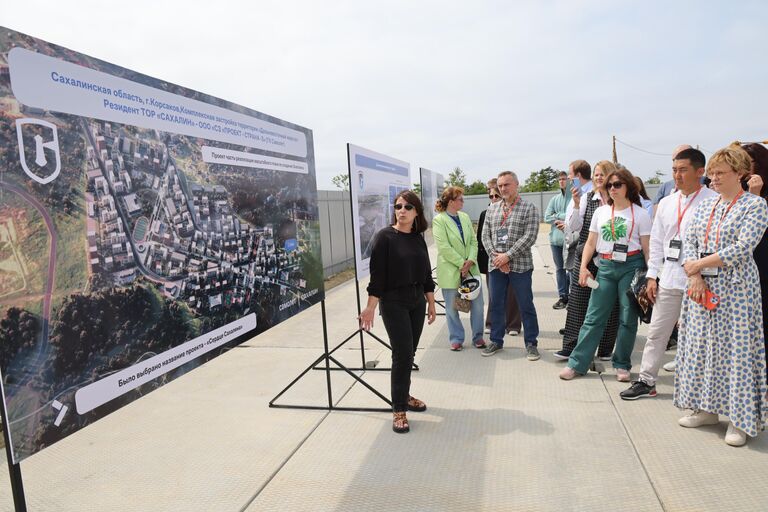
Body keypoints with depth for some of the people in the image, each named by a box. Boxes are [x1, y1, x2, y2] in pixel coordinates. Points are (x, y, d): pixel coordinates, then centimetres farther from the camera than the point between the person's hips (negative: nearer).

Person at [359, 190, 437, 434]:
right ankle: (398, 409, 5)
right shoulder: (385, 237, -10)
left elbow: (426, 273, 12)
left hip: (417, 302, 5)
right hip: (394, 302, -5)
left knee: (409, 352, 12)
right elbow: (377, 274, -12)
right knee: (402, 353, -6)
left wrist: (431, 302, 14)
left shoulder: (418, 238, 6)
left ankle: (404, 395, 30)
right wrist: (370, 307, -14)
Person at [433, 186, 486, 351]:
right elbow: (444, 247, -15)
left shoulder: (465, 217, 10)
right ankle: (456, 339, 22)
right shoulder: (439, 220, -9)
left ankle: (478, 337, 24)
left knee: (477, 304, 8)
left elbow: (473, 241, 7)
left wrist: (470, 261, -9)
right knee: (452, 307, 7)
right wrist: (461, 263, -15)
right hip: (450, 271, -5)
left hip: (471, 269, 5)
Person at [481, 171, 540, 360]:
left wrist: (507, 255, -17)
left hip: (520, 265, -4)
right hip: (495, 265, 4)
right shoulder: (492, 209, 10)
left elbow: (529, 237, -12)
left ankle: (531, 343, 18)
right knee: (496, 304, 12)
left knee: (526, 305, 5)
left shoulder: (529, 208, -4)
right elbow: (485, 235, 7)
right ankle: (496, 340, 26)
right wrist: (495, 256, -8)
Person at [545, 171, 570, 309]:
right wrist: (564, 218, -7)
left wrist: (557, 216, -15)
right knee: (560, 269, 11)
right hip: (556, 238, 6)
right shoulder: (555, 199, 13)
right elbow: (547, 217, 6)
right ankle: (563, 296, 19)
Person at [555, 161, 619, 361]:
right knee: (577, 301, 4)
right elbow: (574, 227, -1)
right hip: (586, 258, 2)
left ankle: (605, 349, 21)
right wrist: (576, 204, -12)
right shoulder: (586, 199, 4)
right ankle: (570, 346, 11)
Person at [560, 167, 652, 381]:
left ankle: (622, 365, 20)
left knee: (627, 318, 5)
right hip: (605, 267, 3)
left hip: (631, 266, -2)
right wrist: (583, 267, 0)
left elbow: (647, 248, -2)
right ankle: (577, 363, 6)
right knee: (594, 317, 3)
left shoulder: (640, 213, 1)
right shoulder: (601, 212, 11)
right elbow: (590, 243, 11)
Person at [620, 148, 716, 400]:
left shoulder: (713, 202, -8)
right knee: (656, 332, 11)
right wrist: (652, 276, 10)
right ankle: (646, 381, 22)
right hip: (669, 280, 6)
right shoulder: (666, 203, 11)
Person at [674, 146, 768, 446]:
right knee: (700, 345, 9)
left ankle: (740, 419, 12)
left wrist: (700, 264, -13)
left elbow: (743, 247, -15)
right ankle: (707, 409, 22)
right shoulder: (705, 206, 12)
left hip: (736, 287, -6)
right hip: (702, 286, 6)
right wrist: (694, 277, -8)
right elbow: (689, 242, 6)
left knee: (735, 348, -2)